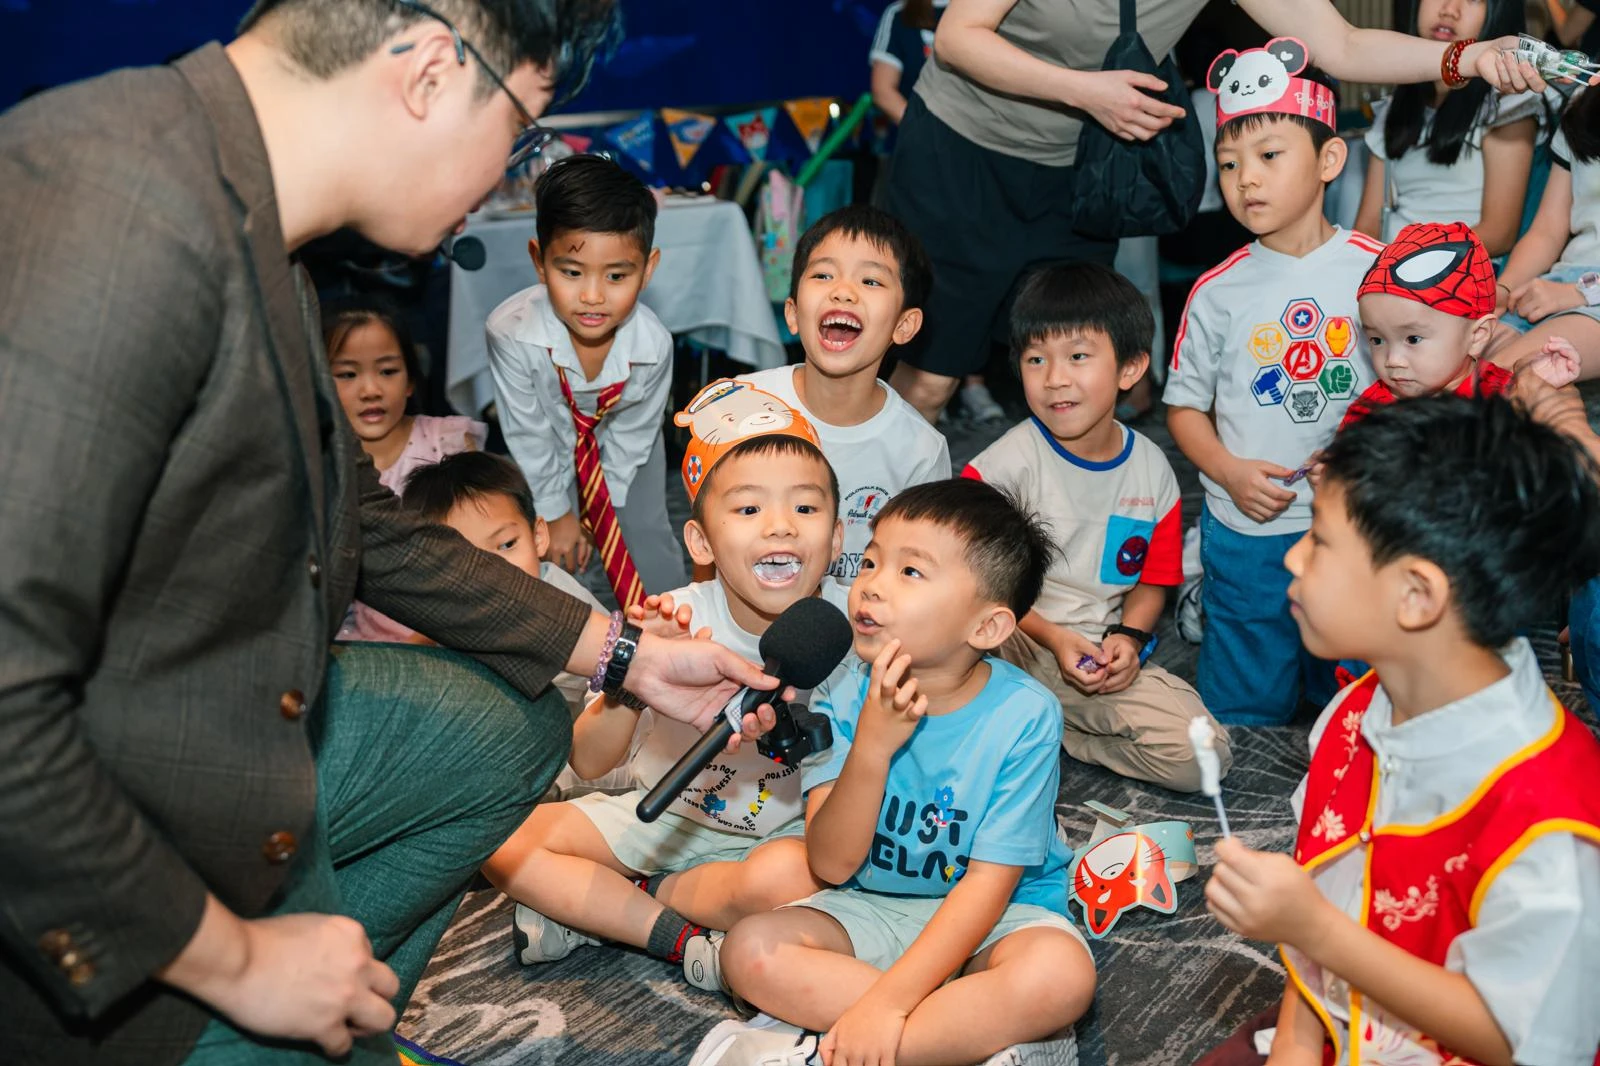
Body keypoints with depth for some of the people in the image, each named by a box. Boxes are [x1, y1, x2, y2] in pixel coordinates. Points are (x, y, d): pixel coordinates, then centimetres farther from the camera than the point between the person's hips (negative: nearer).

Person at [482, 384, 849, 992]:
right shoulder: (679, 619, -20)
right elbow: (588, 762, -21)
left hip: (784, 830, -1)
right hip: (667, 814, 2)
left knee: (788, 876, -37)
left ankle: (599, 911, -12)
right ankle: (685, 938, -13)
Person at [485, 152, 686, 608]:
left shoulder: (653, 343, -33)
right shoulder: (512, 332, -39)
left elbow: (631, 434, -15)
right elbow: (529, 434, -23)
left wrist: (598, 508, -8)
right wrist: (555, 513, -13)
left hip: (622, 438, 1)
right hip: (551, 440, -1)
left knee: (646, 534, 6)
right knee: (549, 553, -5)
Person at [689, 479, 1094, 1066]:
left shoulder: (1024, 716, -19)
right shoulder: (845, 697, -10)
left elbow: (988, 883, -19)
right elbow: (832, 865, -14)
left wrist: (887, 1002, -27)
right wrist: (873, 744, -30)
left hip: (994, 914, -2)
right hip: (872, 909, 3)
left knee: (1061, 974, -34)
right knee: (751, 949, -23)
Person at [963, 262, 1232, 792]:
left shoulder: (1152, 470, 1)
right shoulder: (1008, 463, -11)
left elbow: (1154, 579, 11)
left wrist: (1127, 637, -9)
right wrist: (1055, 638, -16)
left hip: (1105, 656, 4)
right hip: (1019, 645, -4)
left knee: (1202, 755, -14)